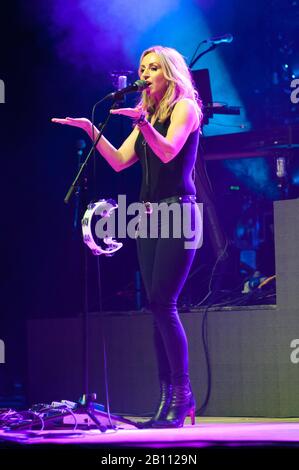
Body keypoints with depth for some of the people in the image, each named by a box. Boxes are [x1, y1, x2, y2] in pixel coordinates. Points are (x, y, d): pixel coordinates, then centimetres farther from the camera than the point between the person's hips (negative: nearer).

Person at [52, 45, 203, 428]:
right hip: (148, 214, 7)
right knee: (158, 307, 2)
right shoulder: (147, 115, 21)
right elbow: (119, 162, 14)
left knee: (162, 303, -16)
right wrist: (91, 130, 6)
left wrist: (143, 122, -31)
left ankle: (182, 392, -10)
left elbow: (168, 152, -16)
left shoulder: (185, 106, 0)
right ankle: (169, 399, 2)